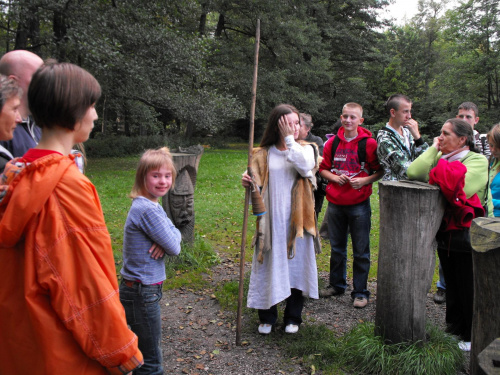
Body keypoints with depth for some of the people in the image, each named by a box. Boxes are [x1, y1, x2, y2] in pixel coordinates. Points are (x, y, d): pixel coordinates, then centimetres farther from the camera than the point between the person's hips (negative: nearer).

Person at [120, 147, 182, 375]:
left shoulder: (151, 205, 6)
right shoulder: (148, 210, -23)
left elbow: (175, 234, 7)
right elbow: (174, 248, -20)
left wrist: (165, 241, -14)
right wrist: (169, 242, 1)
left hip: (138, 289, 9)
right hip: (143, 293, -9)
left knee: (145, 353, 24)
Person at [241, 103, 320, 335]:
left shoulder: (306, 149, 3)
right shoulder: (263, 154, 4)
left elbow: (306, 168, -20)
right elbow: (258, 186, 3)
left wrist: (290, 139, -15)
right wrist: (248, 183, -19)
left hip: (296, 220, 0)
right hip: (271, 220, 0)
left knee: (296, 265, 7)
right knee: (269, 266, 5)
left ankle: (293, 317, 26)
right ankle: (267, 317, 24)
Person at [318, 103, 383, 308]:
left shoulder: (369, 143, -6)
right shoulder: (332, 142, 4)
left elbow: (381, 171, -1)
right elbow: (323, 168, 12)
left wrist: (365, 180, -17)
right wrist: (334, 177, -7)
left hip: (359, 204, -3)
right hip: (335, 202, 4)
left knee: (361, 250, 4)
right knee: (336, 247, 16)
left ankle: (360, 292, 18)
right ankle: (336, 284, 33)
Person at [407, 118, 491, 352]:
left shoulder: (477, 161, -9)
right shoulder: (440, 159, 7)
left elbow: (461, 188, -28)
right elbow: (413, 173, -10)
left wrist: (442, 172, -13)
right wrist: (433, 149, -6)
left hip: (467, 235, -6)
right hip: (445, 233, 6)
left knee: (469, 288, 5)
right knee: (452, 285, 19)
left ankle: (473, 336, 21)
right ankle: (455, 328, 35)